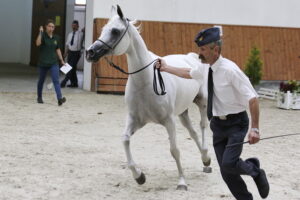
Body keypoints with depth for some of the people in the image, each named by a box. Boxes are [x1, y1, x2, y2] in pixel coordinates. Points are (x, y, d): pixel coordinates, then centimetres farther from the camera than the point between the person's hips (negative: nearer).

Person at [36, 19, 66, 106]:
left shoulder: (56, 38, 7)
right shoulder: (43, 36, -7)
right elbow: (38, 43, -27)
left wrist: (61, 60, 14)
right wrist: (40, 33, -32)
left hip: (53, 63, 2)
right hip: (43, 63, -2)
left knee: (56, 80, -11)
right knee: (41, 80, 13)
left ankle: (60, 98, -22)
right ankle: (39, 97, 32)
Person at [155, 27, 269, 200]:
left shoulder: (229, 69, -22)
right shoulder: (206, 68, 1)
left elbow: (252, 98, -22)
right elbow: (189, 73, 26)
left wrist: (255, 129, -25)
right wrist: (166, 68, 25)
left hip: (236, 124, -7)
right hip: (218, 124, 7)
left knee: (229, 164, -21)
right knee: (226, 171, 5)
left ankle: (255, 170, 10)